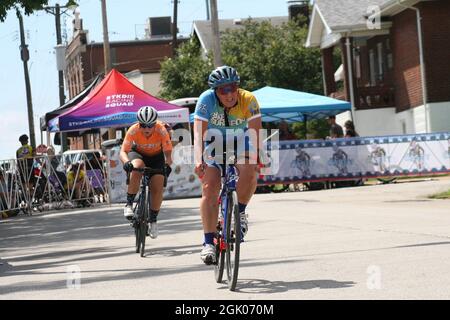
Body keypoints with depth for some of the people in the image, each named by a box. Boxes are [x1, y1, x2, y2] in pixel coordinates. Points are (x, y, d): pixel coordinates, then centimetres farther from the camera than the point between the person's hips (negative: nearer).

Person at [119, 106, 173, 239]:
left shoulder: (161, 130, -31)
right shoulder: (133, 130, -31)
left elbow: (168, 153, -28)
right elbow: (123, 151, -31)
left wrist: (167, 165, -48)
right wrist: (126, 162, -52)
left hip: (156, 156, 1)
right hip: (138, 154, -1)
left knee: (157, 189, -12)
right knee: (137, 168, -36)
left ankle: (153, 221, 10)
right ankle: (129, 204, -22)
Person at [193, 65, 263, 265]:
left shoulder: (248, 100, -25)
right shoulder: (206, 100, -26)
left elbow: (255, 132, -31)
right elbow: (199, 132, -32)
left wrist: (255, 157, -46)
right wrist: (199, 160, -45)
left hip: (239, 143, 0)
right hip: (214, 144, 0)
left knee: (249, 172, -30)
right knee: (209, 188, -17)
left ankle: (240, 212, -2)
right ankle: (208, 242, -13)